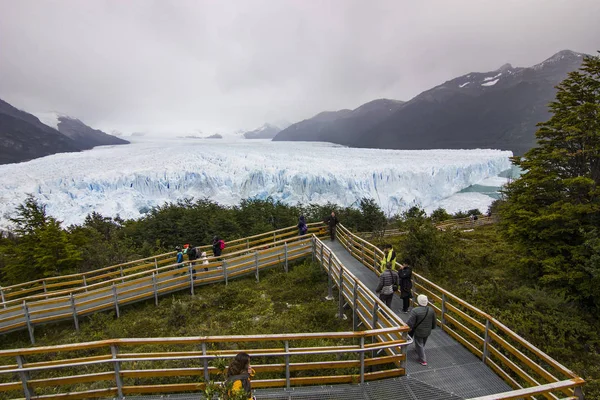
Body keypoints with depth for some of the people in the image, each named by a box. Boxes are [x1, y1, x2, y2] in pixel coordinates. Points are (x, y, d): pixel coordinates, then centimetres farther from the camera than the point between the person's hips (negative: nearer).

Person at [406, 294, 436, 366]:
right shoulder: (431, 310, -11)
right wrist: (432, 327, 23)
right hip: (427, 331, 6)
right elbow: (434, 322, 5)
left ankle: (423, 360, 21)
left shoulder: (415, 311, -30)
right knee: (423, 344, 28)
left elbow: (410, 323, -27)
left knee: (419, 345, 13)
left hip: (418, 332, -6)